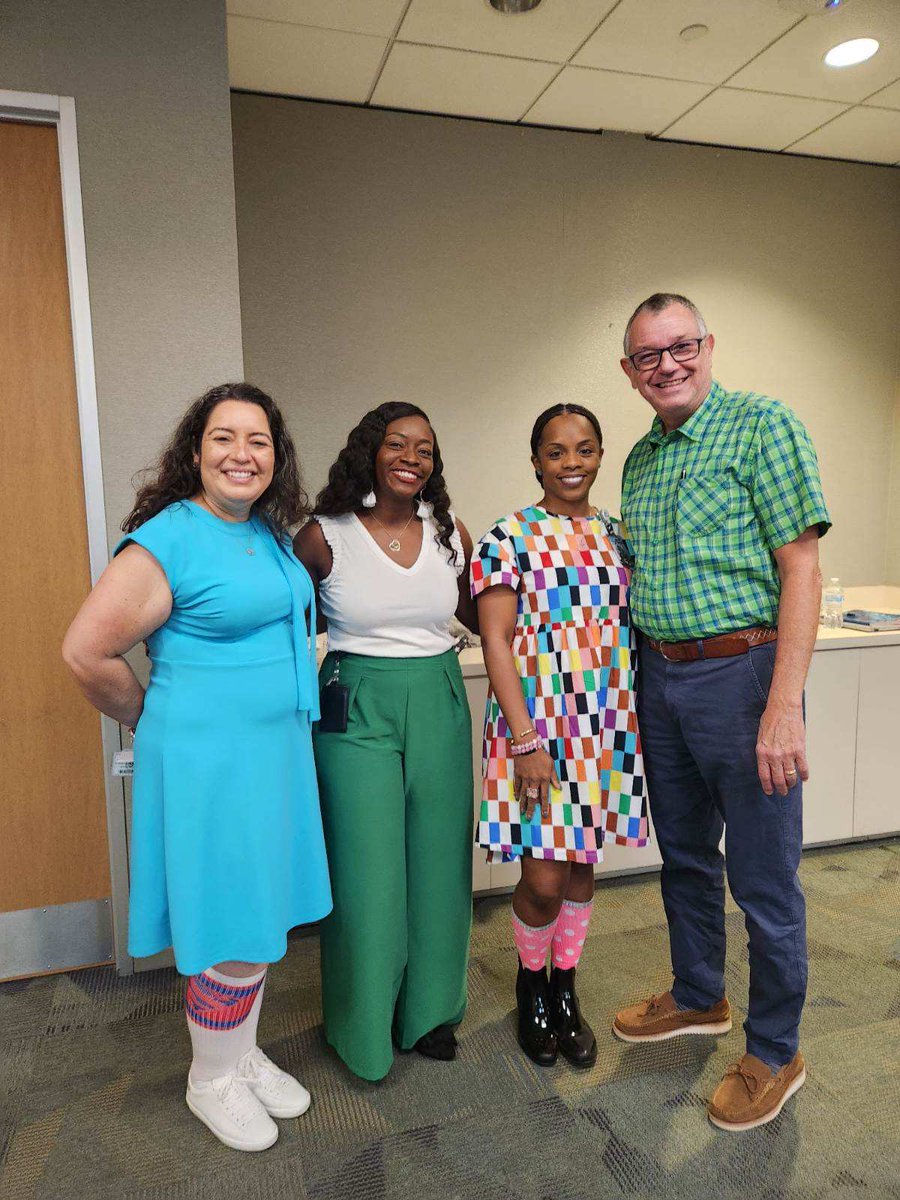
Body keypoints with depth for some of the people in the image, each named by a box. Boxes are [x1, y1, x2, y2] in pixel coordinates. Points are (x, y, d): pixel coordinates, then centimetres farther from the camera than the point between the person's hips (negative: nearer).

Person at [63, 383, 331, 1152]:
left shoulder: (272, 534, 7)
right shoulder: (167, 539, -16)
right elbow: (87, 652, -16)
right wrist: (156, 719, -3)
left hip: (278, 749, 8)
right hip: (207, 761, -7)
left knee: (262, 914, 19)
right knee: (232, 931, 5)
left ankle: (245, 1054, 41)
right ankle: (212, 1079, 32)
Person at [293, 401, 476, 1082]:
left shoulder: (450, 533, 3)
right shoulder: (325, 537, -7)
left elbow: (479, 615, 15)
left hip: (439, 705, 4)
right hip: (357, 710, -3)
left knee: (438, 862, 13)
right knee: (366, 869, 4)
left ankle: (428, 1011, 36)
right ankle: (364, 1029, 29)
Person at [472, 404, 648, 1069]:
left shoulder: (618, 535, 8)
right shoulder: (508, 538, -6)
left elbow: (637, 627, 13)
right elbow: (496, 641, -10)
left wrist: (643, 722, 8)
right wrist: (525, 739, -16)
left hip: (608, 721, 5)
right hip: (537, 721, -4)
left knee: (583, 862, 14)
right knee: (544, 877, -1)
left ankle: (566, 986, 36)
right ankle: (531, 983, 30)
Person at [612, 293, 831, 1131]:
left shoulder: (763, 426, -8)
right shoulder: (640, 460, 12)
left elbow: (801, 569, -14)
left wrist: (783, 706, -21)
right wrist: (637, 681, 13)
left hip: (742, 671, -6)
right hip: (661, 678, 7)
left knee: (763, 879, 6)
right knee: (684, 856, 20)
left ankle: (775, 1054, 28)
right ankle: (698, 998, 43)